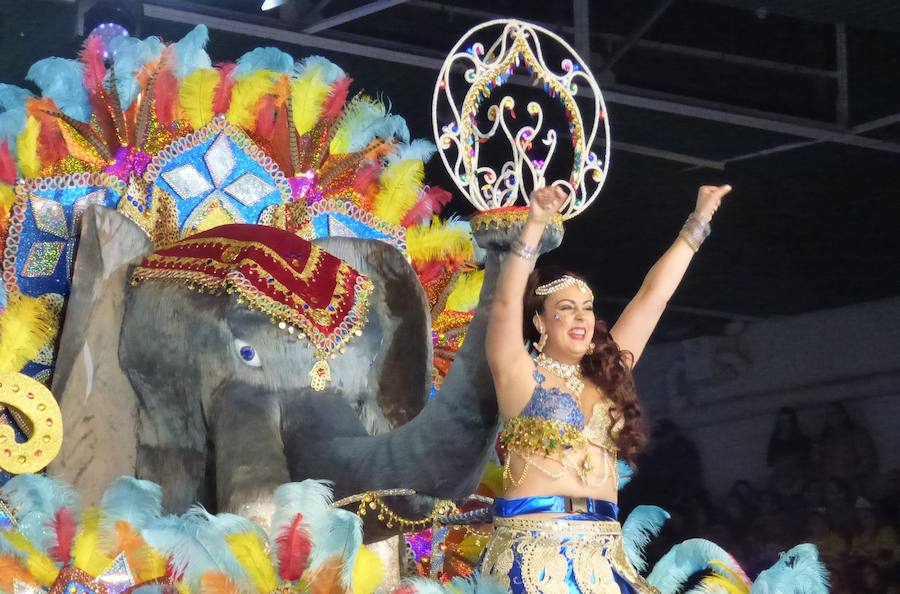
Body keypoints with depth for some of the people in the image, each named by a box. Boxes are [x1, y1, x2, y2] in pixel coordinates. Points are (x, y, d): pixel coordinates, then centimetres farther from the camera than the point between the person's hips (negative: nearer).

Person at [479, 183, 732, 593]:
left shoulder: (605, 374, 16)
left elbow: (653, 295, 17)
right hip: (534, 548, -5)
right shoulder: (521, 376, 2)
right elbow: (507, 302, -13)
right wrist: (535, 225, -23)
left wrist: (698, 223, 17)